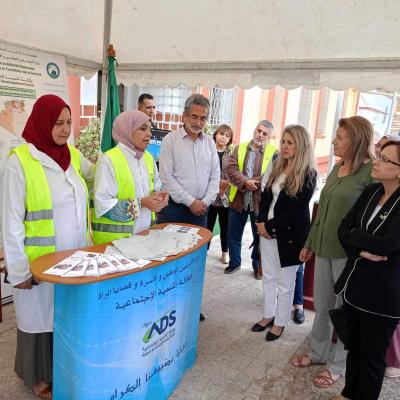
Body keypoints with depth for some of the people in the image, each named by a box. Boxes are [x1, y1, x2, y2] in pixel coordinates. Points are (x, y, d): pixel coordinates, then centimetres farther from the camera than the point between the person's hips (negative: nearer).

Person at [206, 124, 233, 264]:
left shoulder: (232, 154, 5)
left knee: (225, 225, 12)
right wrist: (217, 182, -13)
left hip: (226, 196, 2)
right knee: (208, 225, 4)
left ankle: (225, 252, 26)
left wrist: (226, 186, -12)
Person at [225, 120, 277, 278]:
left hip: (260, 202, -2)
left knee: (259, 236, 12)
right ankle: (234, 262, 33)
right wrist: (245, 182, -20)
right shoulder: (239, 148, 5)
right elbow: (231, 169, -6)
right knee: (233, 235, 14)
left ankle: (257, 265, 31)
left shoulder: (274, 153, -4)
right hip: (238, 200, 3)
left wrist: (254, 183, -20)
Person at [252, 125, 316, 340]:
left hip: (290, 234, -6)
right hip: (267, 230, 6)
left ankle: (280, 322, 25)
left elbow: (297, 209, -16)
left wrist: (270, 226, -14)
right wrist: (261, 222, -4)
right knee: (268, 277, 16)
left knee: (285, 282, 7)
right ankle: (269, 315, 33)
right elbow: (265, 196, 9)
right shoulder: (276, 167, 7)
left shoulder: (308, 175, -12)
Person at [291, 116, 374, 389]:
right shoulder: (337, 167, 8)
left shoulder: (371, 171, -15)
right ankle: (318, 353, 38)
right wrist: (310, 242, 17)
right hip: (324, 248, 7)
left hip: (349, 253, -6)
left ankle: (337, 365, 30)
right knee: (321, 305, 18)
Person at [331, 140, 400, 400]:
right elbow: (343, 229, -1)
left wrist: (354, 235, -11)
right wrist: (362, 250, -18)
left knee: (372, 356, 14)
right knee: (354, 346, 23)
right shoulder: (371, 192, 2)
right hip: (354, 284, 6)